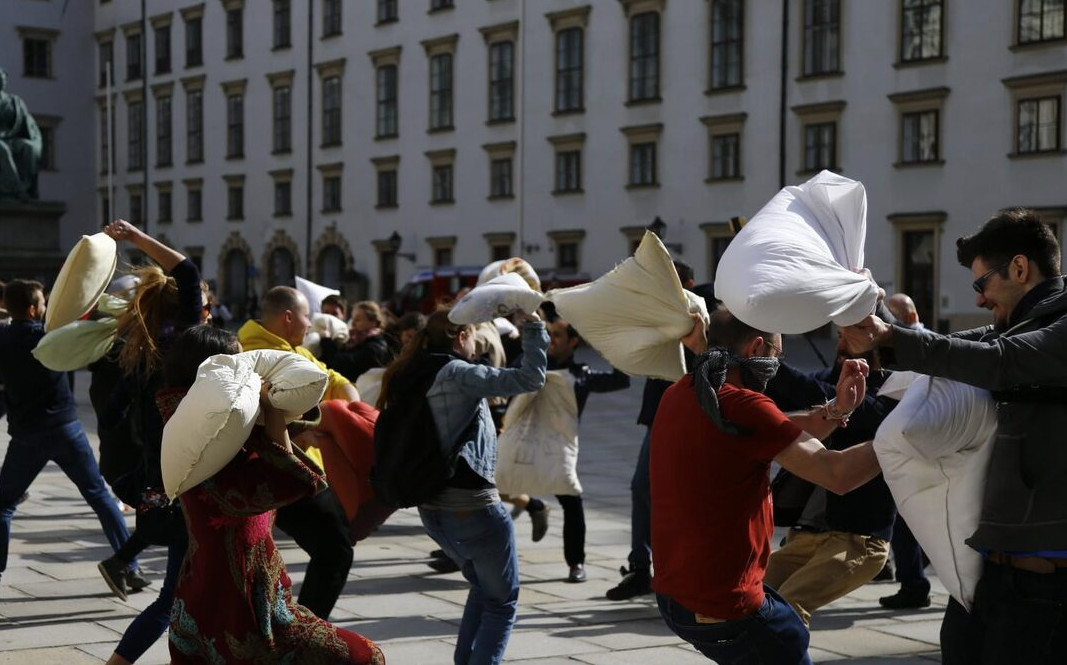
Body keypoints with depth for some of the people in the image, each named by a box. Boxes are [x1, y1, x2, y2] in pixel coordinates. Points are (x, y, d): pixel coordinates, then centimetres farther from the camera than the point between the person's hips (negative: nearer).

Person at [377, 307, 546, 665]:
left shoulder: (413, 378, 9)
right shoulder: (458, 373, -13)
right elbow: (530, 379, -20)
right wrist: (533, 325, -11)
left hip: (433, 508, 8)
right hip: (473, 507, -8)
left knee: (482, 589, 26)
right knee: (502, 602, 8)